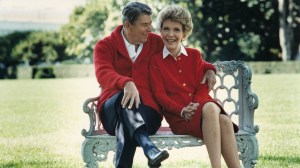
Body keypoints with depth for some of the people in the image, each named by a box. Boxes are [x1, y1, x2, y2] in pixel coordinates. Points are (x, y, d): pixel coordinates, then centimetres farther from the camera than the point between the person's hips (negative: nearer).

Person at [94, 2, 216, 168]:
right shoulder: (105, 46, 5)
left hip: (146, 109, 2)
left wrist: (208, 69, 9)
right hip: (113, 108, -1)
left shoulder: (155, 43, 15)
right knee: (124, 97, -40)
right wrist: (126, 83, -38)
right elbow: (103, 73, -17)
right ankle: (149, 148, -59)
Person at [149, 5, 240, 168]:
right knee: (210, 110, -37)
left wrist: (196, 105, -14)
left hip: (200, 105, 3)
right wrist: (182, 110, -16)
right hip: (177, 114, -3)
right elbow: (159, 94, 0)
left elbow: (203, 86, 8)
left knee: (224, 120, -34)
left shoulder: (195, 55, 16)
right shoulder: (155, 61, 8)